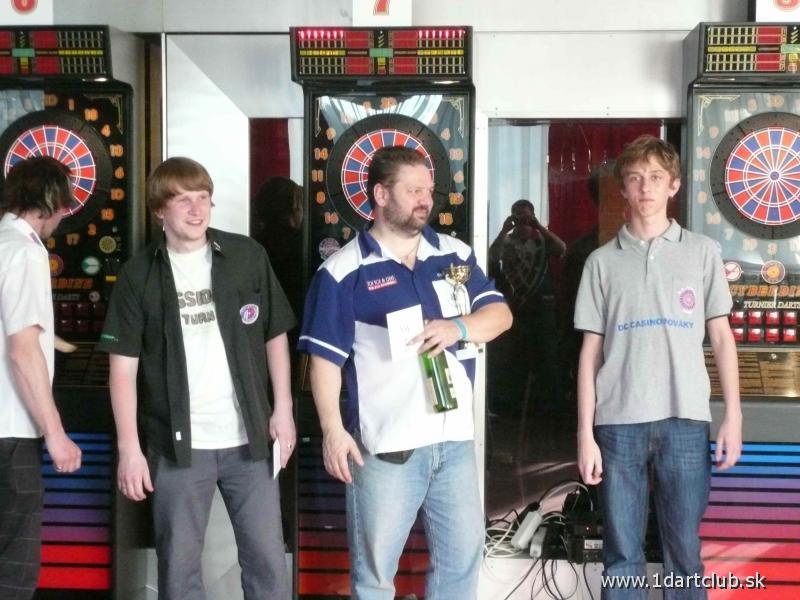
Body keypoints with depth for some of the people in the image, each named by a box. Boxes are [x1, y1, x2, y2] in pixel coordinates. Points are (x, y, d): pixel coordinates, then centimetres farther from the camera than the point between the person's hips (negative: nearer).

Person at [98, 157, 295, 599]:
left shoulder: (248, 256, 1)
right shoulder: (139, 275, -2)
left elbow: (275, 335, 9)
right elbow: (123, 365, -2)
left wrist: (283, 409, 3)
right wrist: (129, 447, -7)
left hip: (248, 439, 1)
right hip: (178, 445, -1)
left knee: (267, 558, 6)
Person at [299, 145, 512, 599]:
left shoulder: (456, 254, 9)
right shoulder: (344, 270, -5)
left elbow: (501, 314, 5)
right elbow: (325, 358, -6)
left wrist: (458, 327, -16)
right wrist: (333, 429, -13)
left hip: (455, 439, 5)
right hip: (386, 445, -4)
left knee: (462, 558, 14)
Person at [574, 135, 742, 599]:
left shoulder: (702, 252, 8)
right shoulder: (602, 261, 8)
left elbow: (721, 337, 8)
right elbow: (591, 351, 7)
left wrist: (733, 416, 0)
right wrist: (585, 433, 1)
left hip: (685, 420, 0)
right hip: (619, 422, 0)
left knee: (685, 550, 4)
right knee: (622, 552, 5)